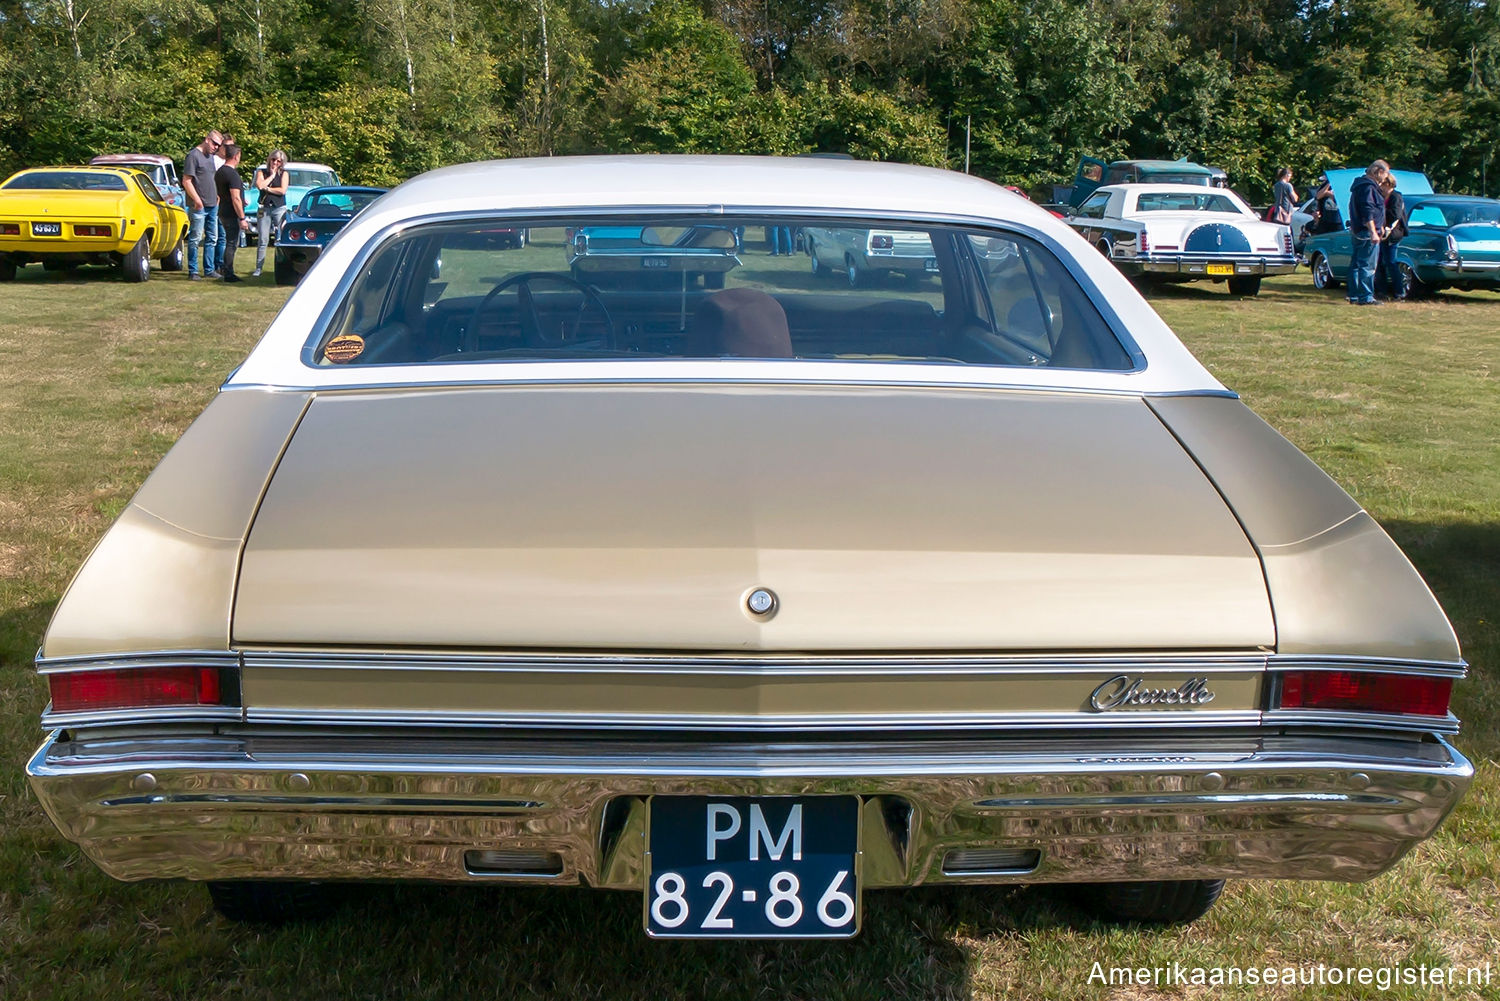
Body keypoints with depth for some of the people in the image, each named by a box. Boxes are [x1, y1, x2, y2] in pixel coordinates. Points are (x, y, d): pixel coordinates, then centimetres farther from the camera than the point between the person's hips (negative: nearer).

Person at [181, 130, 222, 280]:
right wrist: (197, 200, -19)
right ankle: (192, 271, 1)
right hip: (199, 206, -9)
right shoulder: (193, 155, -10)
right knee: (195, 239, -4)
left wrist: (217, 196, 16)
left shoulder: (210, 156, 15)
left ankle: (209, 269, 19)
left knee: (212, 238, 12)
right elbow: (186, 181, -15)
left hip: (213, 205, 9)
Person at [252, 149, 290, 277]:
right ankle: (258, 268, 3)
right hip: (264, 208, 1)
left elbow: (282, 190, -7)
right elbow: (260, 185, -10)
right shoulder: (262, 172, 9)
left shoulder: (284, 173, 7)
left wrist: (267, 188, -6)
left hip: (280, 208, 0)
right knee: (262, 240, -1)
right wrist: (272, 175, -3)